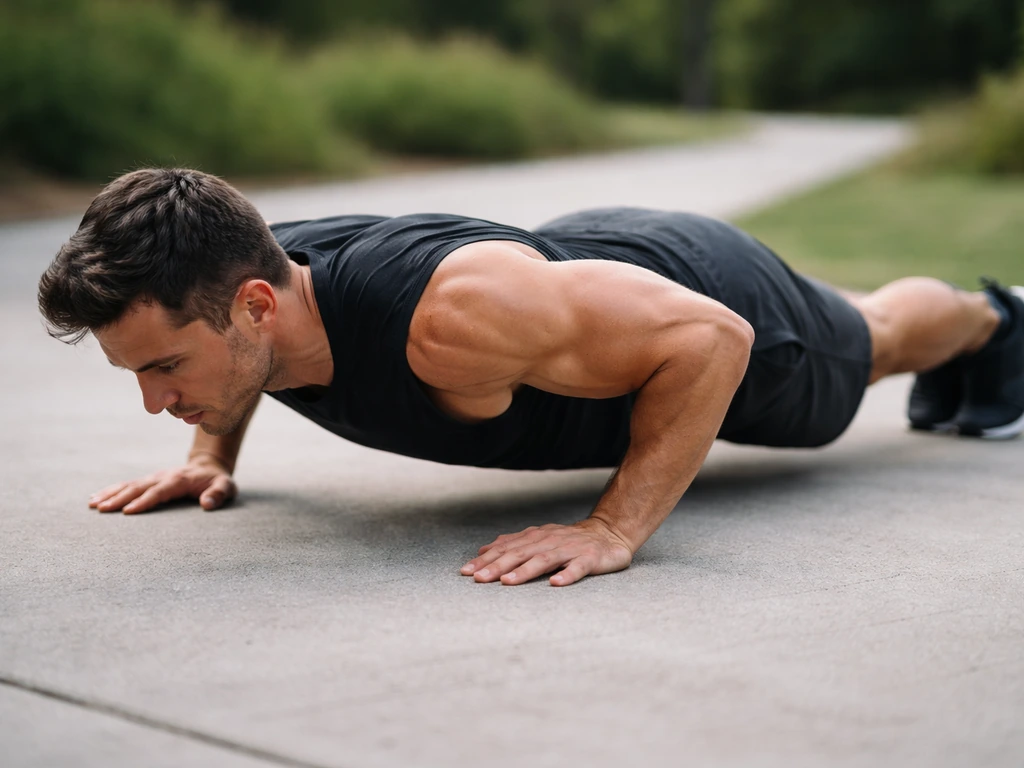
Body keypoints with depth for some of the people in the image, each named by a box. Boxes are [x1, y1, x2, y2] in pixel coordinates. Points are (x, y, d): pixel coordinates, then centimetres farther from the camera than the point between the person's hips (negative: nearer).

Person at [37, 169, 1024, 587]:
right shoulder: (243, 278, -28)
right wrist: (213, 453, -9)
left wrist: (615, 529, -48)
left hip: (704, 304, -7)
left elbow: (711, 337, -44)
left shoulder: (450, 316, -51)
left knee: (869, 343, 29)